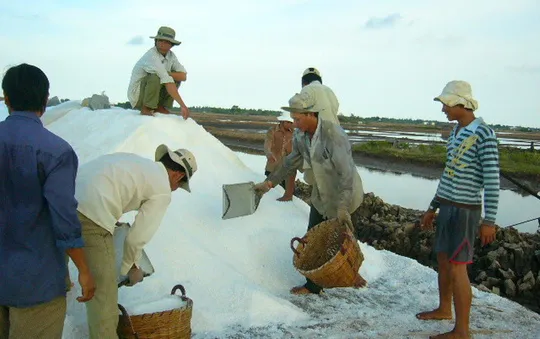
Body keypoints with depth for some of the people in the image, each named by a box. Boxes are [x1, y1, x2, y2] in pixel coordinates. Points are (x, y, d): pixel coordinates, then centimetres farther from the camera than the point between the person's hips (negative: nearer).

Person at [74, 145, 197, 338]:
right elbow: (137, 238, 2)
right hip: (90, 215, -8)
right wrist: (131, 268, 21)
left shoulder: (135, 161, 26)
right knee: (103, 291, 4)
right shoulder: (162, 191, 4)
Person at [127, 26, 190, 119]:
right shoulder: (152, 56, -28)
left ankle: (160, 106, -2)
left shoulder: (170, 55, -2)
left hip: (154, 93, 8)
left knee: (176, 76, -3)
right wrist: (182, 105, -40)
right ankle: (146, 108, -17)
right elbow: (168, 83, -36)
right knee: (156, 76, -32)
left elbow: (183, 76, -9)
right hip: (138, 95, -7)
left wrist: (166, 73, -24)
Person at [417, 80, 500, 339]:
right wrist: (433, 208, 19)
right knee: (443, 261, 18)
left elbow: (492, 180, -17)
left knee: (457, 269, -6)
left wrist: (489, 220, -18)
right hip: (447, 206, 9)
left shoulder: (483, 134, -15)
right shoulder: (456, 133, 11)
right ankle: (444, 309, 36)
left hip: (465, 210, -9)